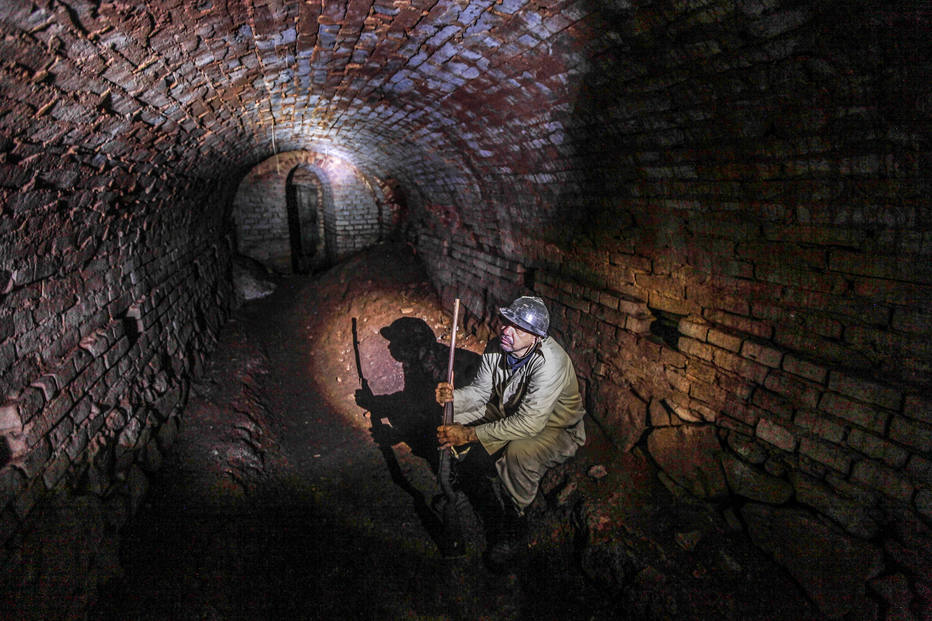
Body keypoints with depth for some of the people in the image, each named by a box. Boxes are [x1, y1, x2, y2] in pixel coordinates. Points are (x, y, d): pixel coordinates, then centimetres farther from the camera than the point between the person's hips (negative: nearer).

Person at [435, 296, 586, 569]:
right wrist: (454, 396, -26)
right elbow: (481, 391, -2)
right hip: (508, 412, 7)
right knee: (454, 422, -7)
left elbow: (530, 423, -40)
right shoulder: (497, 347, -13)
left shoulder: (550, 362, -35)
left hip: (556, 428, -7)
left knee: (519, 452, -37)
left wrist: (470, 434, -40)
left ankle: (513, 528, -10)